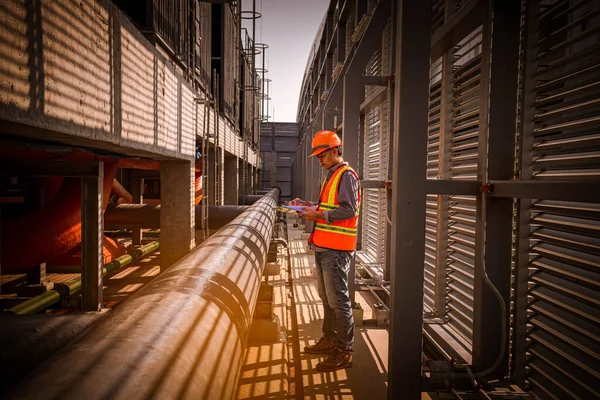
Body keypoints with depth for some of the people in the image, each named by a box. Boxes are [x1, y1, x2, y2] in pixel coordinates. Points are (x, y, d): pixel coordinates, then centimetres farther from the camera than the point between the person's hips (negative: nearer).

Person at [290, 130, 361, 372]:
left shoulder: (346, 175, -11)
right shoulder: (332, 176, 19)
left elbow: (349, 209, -20)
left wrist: (318, 215, -18)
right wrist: (310, 206, 11)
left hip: (336, 250, -10)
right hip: (324, 247, 10)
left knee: (338, 300, -4)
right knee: (326, 297, 18)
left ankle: (344, 352, 6)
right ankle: (330, 340, 32)